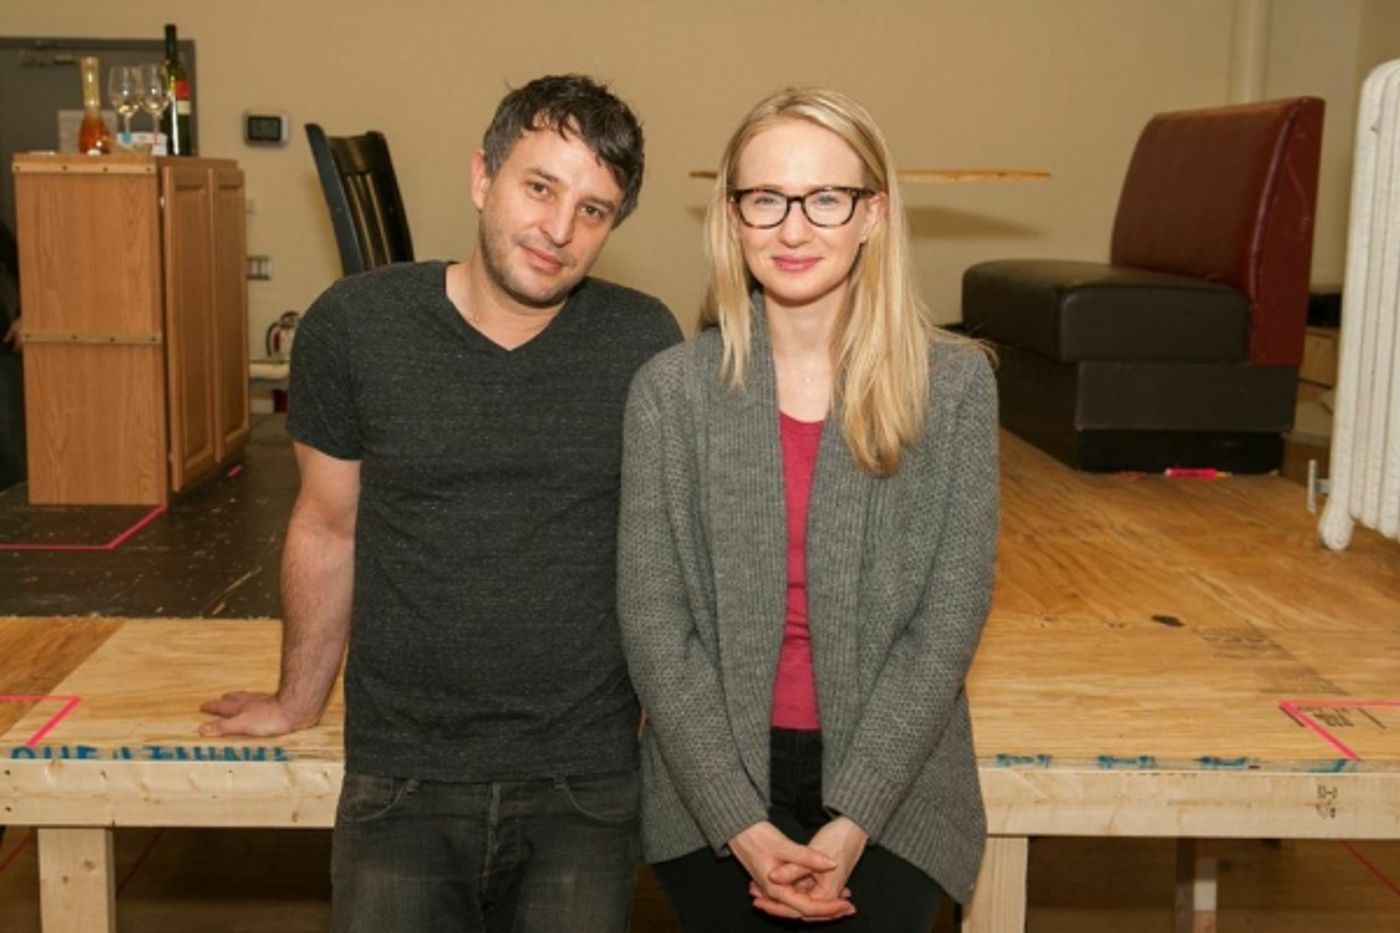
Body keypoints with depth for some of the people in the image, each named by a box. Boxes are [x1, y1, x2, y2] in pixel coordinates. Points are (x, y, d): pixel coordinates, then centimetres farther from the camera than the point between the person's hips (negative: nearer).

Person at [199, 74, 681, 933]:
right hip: (403, 783, 0)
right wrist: (298, 700, 18)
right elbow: (328, 530, 7)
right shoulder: (355, 325, -7)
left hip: (586, 787, 0)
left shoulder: (646, 343, -6)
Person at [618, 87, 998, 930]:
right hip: (714, 789, 0)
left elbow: (950, 615, -6)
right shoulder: (672, 390, -3)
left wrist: (850, 823, -13)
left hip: (892, 788, 0)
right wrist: (745, 827, -13)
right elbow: (653, 620, -6)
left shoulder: (954, 382, -4)